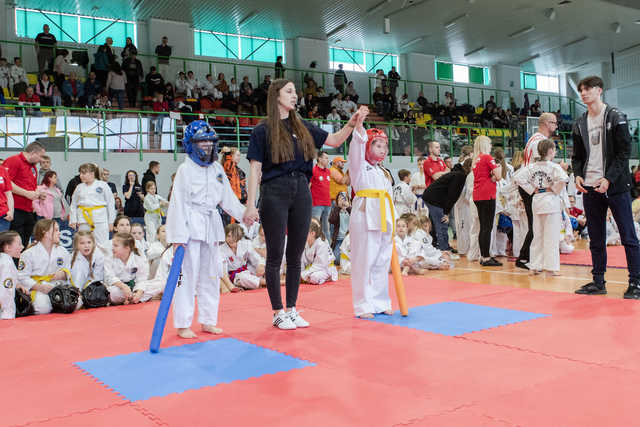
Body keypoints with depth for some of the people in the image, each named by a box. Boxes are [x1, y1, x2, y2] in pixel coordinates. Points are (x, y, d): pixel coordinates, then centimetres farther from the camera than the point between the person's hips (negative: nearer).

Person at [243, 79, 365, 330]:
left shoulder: (302, 128, 13)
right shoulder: (263, 131, -1)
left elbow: (335, 141, 16)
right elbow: (255, 169, -5)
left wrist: (353, 122, 0)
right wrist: (251, 205, -11)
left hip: (301, 192, 5)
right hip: (275, 192, -5)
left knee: (295, 255, 9)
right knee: (275, 255, 2)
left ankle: (292, 310, 20)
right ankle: (278, 312, 13)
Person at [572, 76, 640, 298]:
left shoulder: (615, 117, -2)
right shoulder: (580, 124, 12)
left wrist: (609, 179, -16)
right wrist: (578, 175, -2)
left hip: (615, 186, -5)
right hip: (590, 188, 5)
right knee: (596, 239, 10)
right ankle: (598, 281, 18)